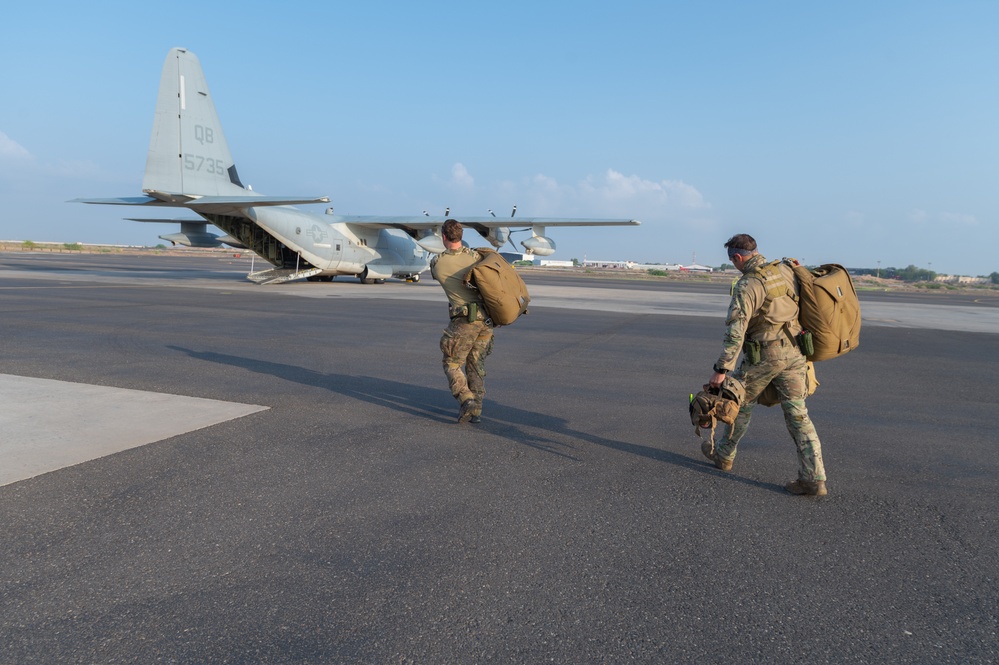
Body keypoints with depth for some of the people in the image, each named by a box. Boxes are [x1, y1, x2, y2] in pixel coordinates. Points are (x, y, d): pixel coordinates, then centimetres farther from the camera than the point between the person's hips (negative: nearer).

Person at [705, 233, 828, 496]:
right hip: (794, 353, 6)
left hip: (763, 356, -6)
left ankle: (723, 455, 33)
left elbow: (735, 331, -22)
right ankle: (814, 478, 3)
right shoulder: (787, 271, 6)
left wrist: (721, 369, -21)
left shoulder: (747, 284, -16)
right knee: (798, 414, 6)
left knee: (741, 405, 15)